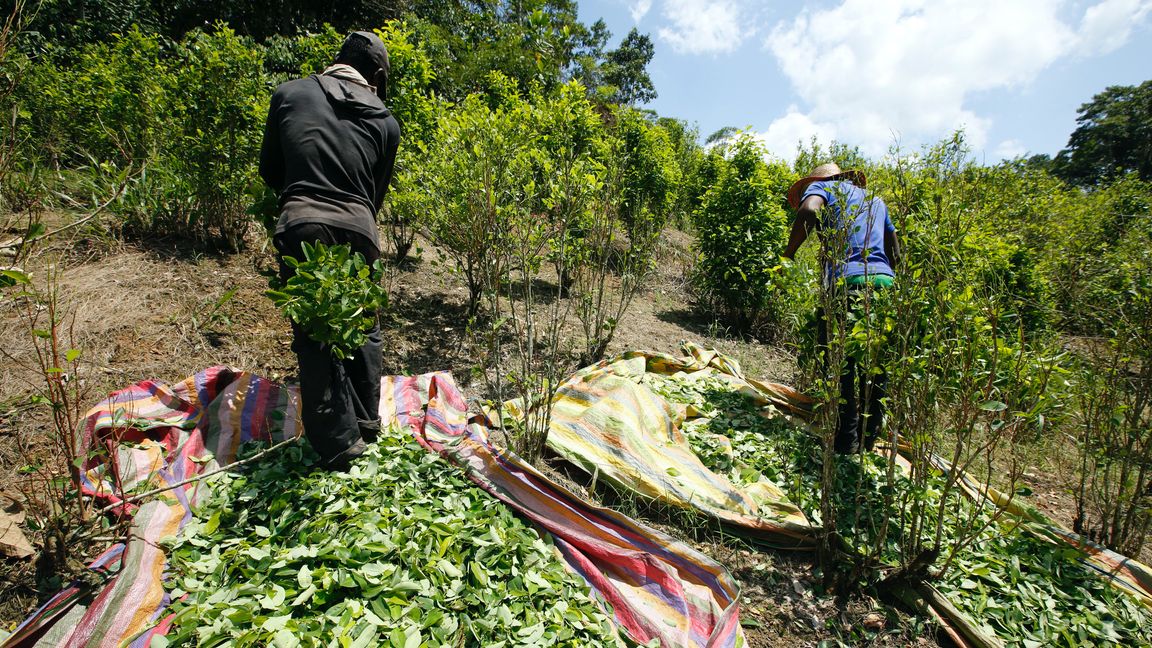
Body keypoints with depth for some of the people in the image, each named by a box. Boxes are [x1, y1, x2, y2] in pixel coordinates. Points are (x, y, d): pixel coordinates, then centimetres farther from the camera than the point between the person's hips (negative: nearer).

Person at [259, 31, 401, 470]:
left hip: (302, 227, -1)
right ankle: (366, 420, 29)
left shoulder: (290, 94, 13)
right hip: (357, 230, 2)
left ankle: (339, 442, 6)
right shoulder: (385, 121, 14)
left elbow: (269, 169, 20)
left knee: (314, 336, 5)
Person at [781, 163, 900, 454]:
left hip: (848, 281, -6)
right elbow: (895, 253, 25)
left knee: (841, 367, -1)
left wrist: (787, 254, -5)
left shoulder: (823, 186, 14)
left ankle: (846, 443, 1)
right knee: (876, 369, 14)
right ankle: (868, 439, 23)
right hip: (885, 283, 7)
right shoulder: (877, 200, 32)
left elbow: (808, 210, -12)